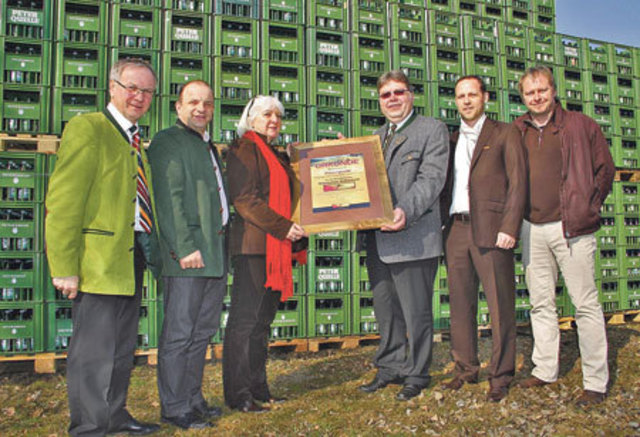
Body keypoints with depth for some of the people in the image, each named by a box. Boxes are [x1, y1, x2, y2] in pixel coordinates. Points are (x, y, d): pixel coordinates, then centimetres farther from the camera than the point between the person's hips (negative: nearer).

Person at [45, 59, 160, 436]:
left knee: (123, 346, 18)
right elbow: (63, 202, -14)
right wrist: (65, 266, -18)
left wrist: (151, 250, 12)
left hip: (131, 259, 9)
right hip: (100, 258, -9)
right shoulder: (87, 128, -7)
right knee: (95, 348, -1)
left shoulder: (135, 142, 19)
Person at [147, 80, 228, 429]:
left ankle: (192, 399, 25)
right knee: (179, 333, -2)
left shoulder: (207, 146, 23)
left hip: (214, 253, 9)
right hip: (187, 253, -9)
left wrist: (222, 249, 16)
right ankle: (174, 408, 8)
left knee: (203, 331, 14)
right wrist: (185, 248, -20)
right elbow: (168, 199, -14)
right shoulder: (168, 141, -5)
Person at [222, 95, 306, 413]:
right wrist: (284, 228, -15)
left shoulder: (277, 156, 23)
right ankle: (238, 394, 4)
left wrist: (293, 228, 11)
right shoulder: (243, 149, -3)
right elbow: (245, 199, -13)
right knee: (245, 320, -4)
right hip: (253, 245, -9)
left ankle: (258, 389, 18)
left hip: (276, 247, 9)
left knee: (263, 320, 11)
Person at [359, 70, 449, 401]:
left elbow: (431, 178, -13)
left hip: (413, 237, -6)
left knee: (416, 311, 3)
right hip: (377, 238, 7)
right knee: (385, 309, 14)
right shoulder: (377, 136, 21)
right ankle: (390, 368, 29)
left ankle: (416, 374, 19)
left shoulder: (432, 129, 0)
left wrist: (405, 211, -27)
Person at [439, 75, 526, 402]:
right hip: (456, 229, 5)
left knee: (500, 304, -1)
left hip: (490, 229, -4)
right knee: (460, 303, 8)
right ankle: (466, 368, 21)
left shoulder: (504, 134, 6)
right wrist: (442, 224, 6)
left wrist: (509, 228, -13)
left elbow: (517, 182, -2)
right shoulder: (451, 140, 20)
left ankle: (500, 375, 10)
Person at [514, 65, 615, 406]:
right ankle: (545, 370, 24)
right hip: (532, 229, 4)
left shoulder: (580, 125, 2)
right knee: (540, 303, 11)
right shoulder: (516, 132, 10)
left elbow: (605, 170, 6)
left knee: (585, 304, 0)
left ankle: (595, 381, 9)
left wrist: (587, 209, 1)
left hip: (571, 228, -4)